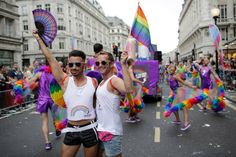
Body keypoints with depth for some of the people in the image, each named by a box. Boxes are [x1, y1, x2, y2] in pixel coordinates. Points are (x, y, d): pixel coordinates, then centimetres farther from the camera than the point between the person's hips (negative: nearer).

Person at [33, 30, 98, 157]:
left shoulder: (93, 82, -5)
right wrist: (38, 38, 0)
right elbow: (50, 58, -5)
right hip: (71, 131, 1)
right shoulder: (65, 81, -5)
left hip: (89, 130, -1)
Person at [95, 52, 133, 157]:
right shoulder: (101, 82, 9)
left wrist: (123, 64, -41)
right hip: (99, 128, 9)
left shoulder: (114, 80, -18)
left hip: (111, 130, -9)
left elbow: (129, 89, -42)